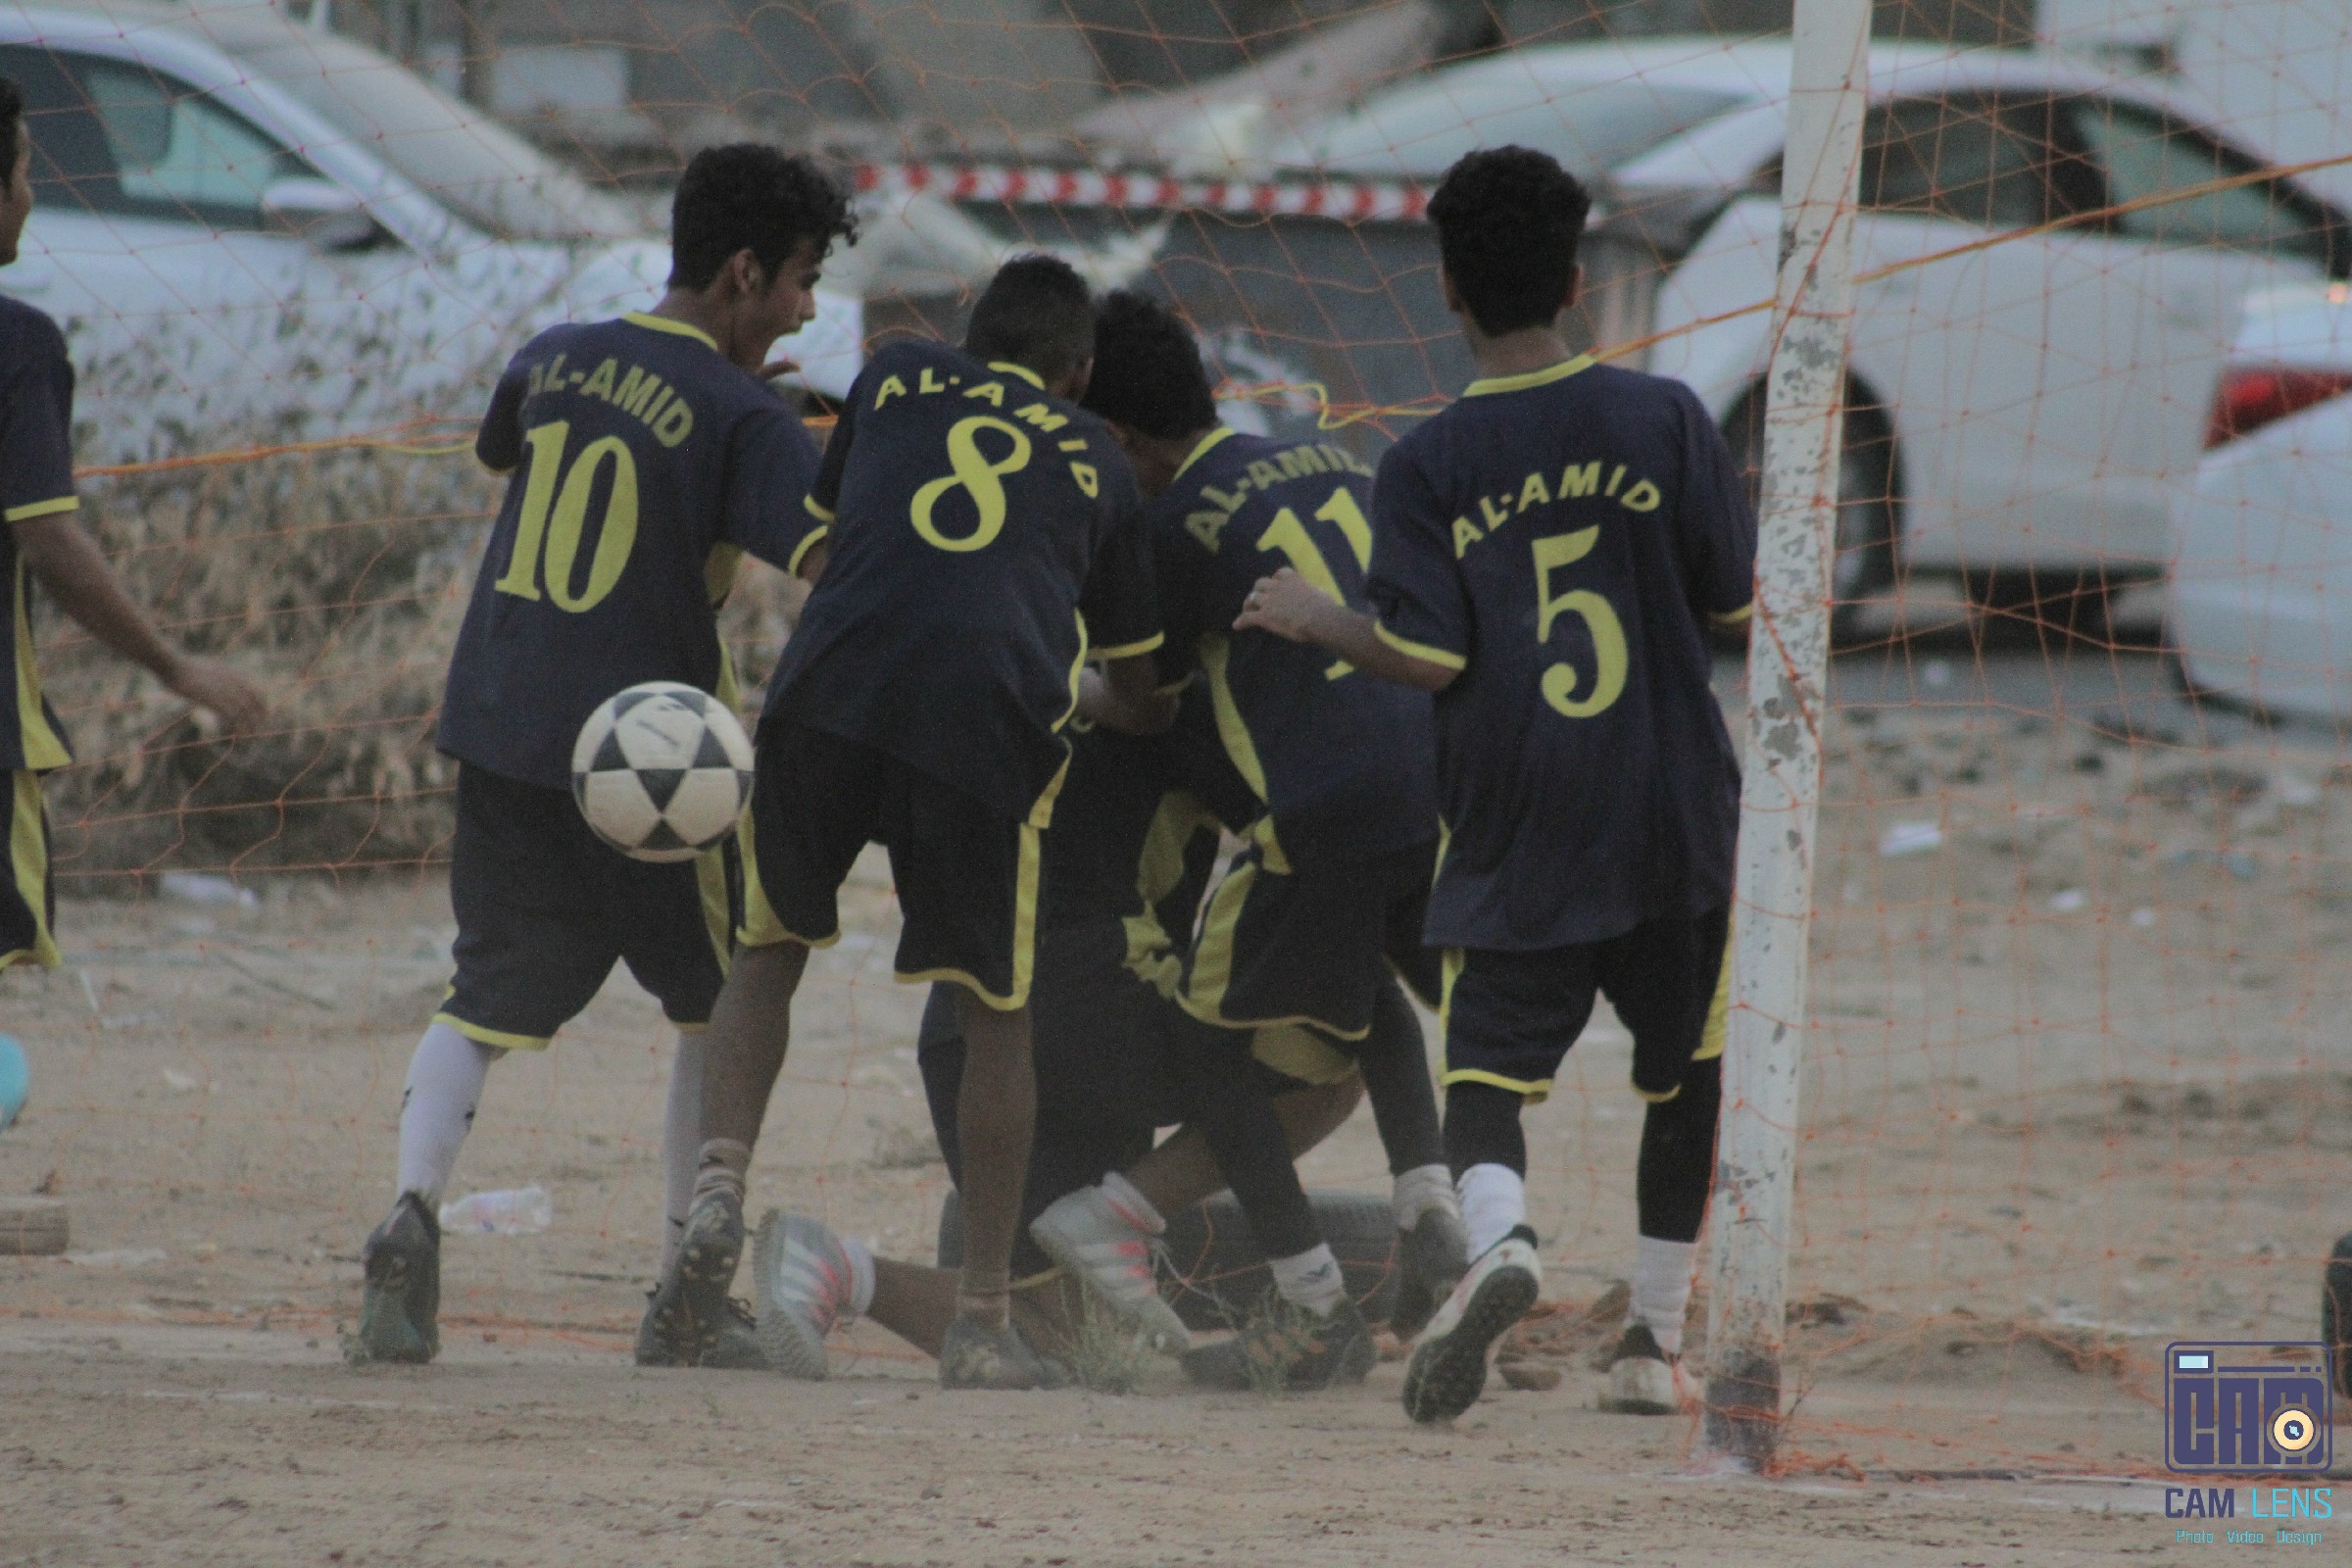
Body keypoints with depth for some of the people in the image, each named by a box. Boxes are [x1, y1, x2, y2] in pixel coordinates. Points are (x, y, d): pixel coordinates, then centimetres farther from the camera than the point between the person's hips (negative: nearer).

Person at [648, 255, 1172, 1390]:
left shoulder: (896, 381, 26)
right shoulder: (1098, 468, 25)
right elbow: (1143, 698, 31)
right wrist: (1082, 697, 54)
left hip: (827, 692, 1)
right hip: (990, 721, -1)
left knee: (771, 949, 23)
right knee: (994, 1017, 14)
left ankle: (719, 1182, 0)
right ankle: (984, 1317, 13)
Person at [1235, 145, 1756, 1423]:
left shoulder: (1429, 466, -5)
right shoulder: (1660, 420, -3)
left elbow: (1426, 656, -10)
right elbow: (1739, 597, 2)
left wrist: (1312, 619, 7)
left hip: (1517, 837, -1)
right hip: (1673, 820, 1)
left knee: (1489, 1067, 4)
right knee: (1686, 1075, 16)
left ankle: (1497, 1236, -27)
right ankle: (1655, 1332, 18)